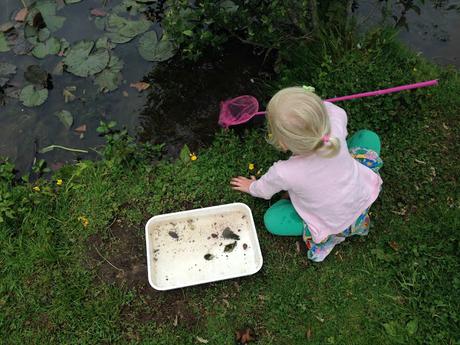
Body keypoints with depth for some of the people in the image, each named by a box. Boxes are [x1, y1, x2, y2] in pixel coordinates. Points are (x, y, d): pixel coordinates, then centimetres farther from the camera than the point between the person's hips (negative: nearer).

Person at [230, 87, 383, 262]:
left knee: (271, 220, 4)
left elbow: (264, 190, -6)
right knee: (367, 136, 15)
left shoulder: (284, 173, -33)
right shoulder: (335, 130, -29)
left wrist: (251, 187, 15)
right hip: (363, 196, 3)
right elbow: (338, 112, 0)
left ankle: (329, 234, 2)